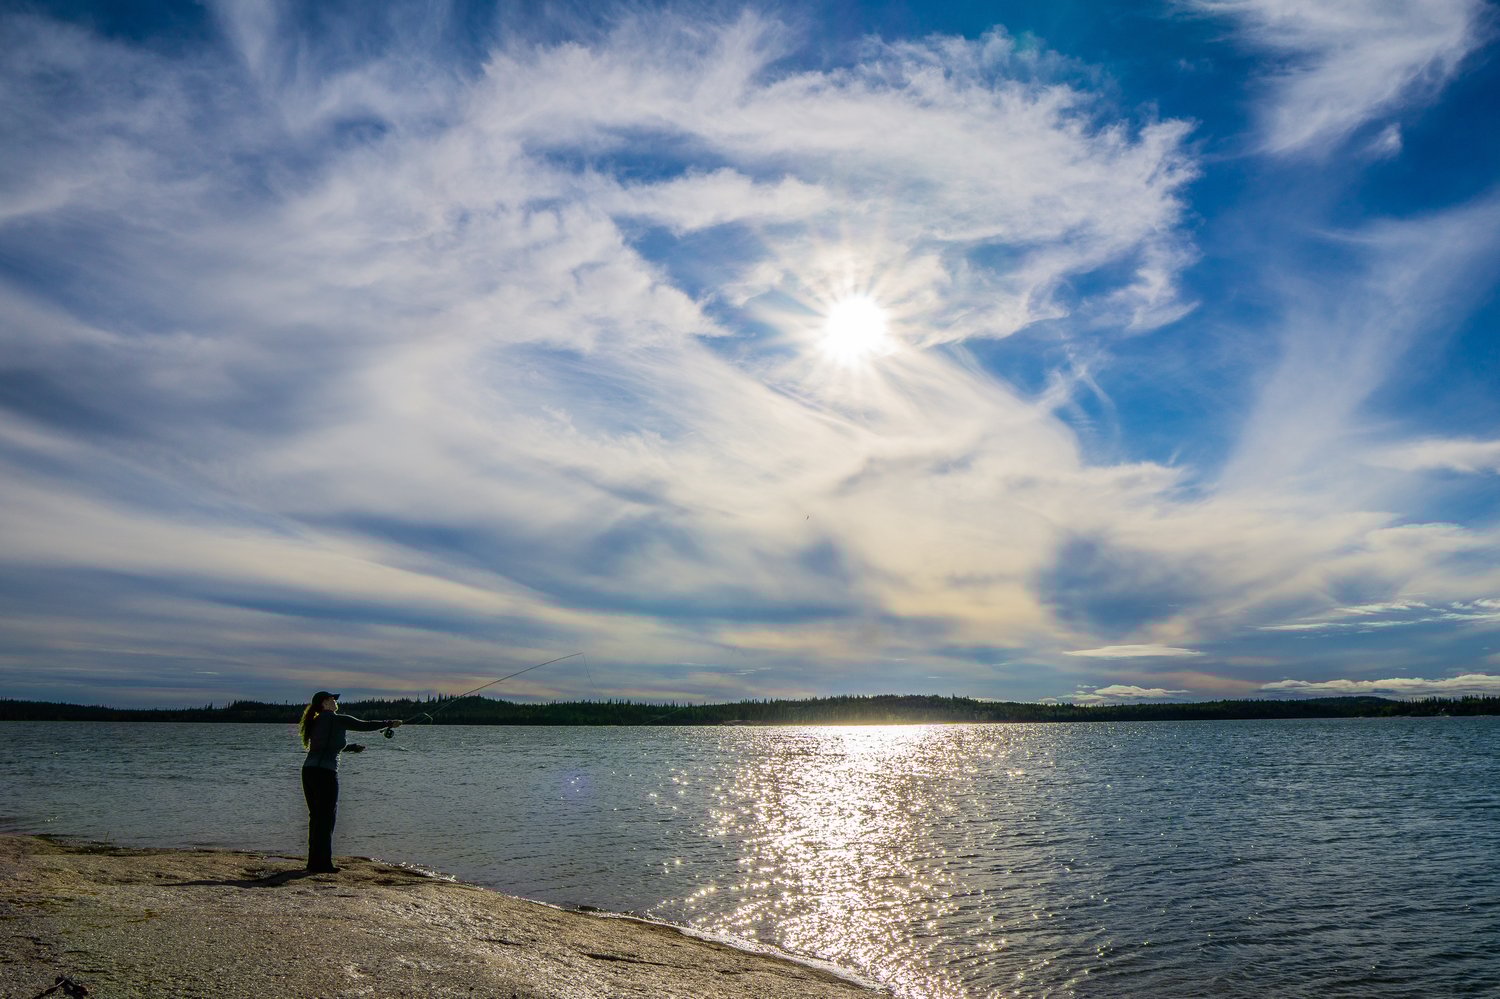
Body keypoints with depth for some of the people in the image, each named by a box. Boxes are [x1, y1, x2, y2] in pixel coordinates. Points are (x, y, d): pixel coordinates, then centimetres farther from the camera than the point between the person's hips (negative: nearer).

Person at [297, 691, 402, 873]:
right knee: (327, 817, -1)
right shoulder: (337, 720, -7)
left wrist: (354, 747, 39)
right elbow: (365, 726, -3)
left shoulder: (316, 722, 17)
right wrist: (389, 723, 9)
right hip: (325, 773, -8)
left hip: (308, 771, 8)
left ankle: (314, 863, 20)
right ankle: (322, 864, 1)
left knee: (316, 817, 15)